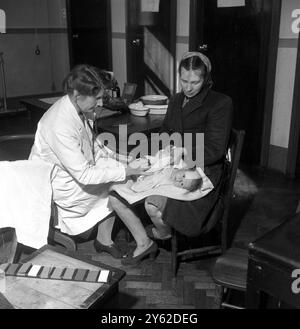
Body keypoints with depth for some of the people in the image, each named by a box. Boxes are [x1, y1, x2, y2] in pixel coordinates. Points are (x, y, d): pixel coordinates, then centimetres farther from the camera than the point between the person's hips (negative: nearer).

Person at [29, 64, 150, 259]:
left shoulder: (80, 109, -8)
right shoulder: (60, 126, -34)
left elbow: (93, 145, 7)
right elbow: (84, 175, -32)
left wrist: (118, 159, -7)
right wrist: (125, 171, -29)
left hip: (80, 171, 8)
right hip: (59, 187, -8)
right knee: (116, 186, -13)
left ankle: (104, 240, 3)